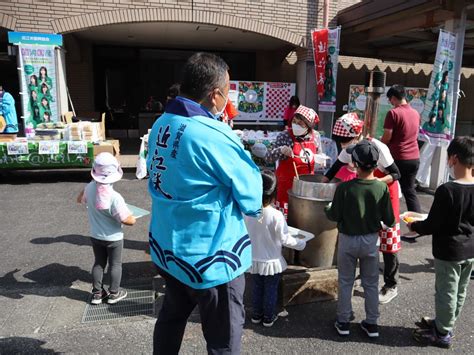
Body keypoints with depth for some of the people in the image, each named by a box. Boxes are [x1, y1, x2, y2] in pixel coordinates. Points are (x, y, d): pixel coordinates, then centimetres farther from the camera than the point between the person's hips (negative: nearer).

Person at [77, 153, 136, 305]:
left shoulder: (89, 188, -13)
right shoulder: (114, 197, -30)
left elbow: (80, 199, 10)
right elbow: (125, 219, -25)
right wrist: (133, 220, -5)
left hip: (95, 236, 5)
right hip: (114, 238, -5)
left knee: (99, 263, 19)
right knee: (115, 264, 13)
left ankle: (97, 293, 30)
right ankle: (114, 293, 26)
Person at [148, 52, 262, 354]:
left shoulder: (161, 124, -1)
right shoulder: (214, 136, -25)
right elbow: (252, 200, -17)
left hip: (167, 249, 8)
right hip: (210, 260, -7)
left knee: (171, 319, 28)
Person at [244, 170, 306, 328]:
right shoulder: (276, 215, -24)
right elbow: (285, 239, -16)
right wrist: (301, 243, 1)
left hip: (254, 260, 3)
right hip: (272, 261, -3)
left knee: (256, 289, 21)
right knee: (271, 291, 16)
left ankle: (256, 315, 36)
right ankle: (268, 318, 31)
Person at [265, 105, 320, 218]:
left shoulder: (315, 136, 0)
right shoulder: (285, 136, -13)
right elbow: (268, 158, -16)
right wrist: (280, 150, -32)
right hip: (287, 184, -4)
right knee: (286, 215, 0)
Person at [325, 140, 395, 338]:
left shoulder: (344, 188, -20)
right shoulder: (382, 188, -14)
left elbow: (334, 216, -11)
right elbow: (389, 220, -7)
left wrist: (327, 210, 10)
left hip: (348, 240, -2)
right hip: (371, 240, 2)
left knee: (345, 282, 14)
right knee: (371, 284, 17)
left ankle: (343, 322, 26)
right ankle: (372, 324, 29)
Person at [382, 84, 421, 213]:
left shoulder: (393, 113, -12)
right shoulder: (416, 113, 9)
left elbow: (386, 138, -14)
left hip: (398, 158, -6)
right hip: (414, 158, 6)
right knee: (410, 190, 14)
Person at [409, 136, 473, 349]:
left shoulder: (447, 190, -25)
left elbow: (432, 225, -20)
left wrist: (414, 226, -3)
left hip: (448, 251, -7)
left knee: (446, 293, 8)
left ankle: (443, 334, 24)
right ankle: (444, 323, 40)